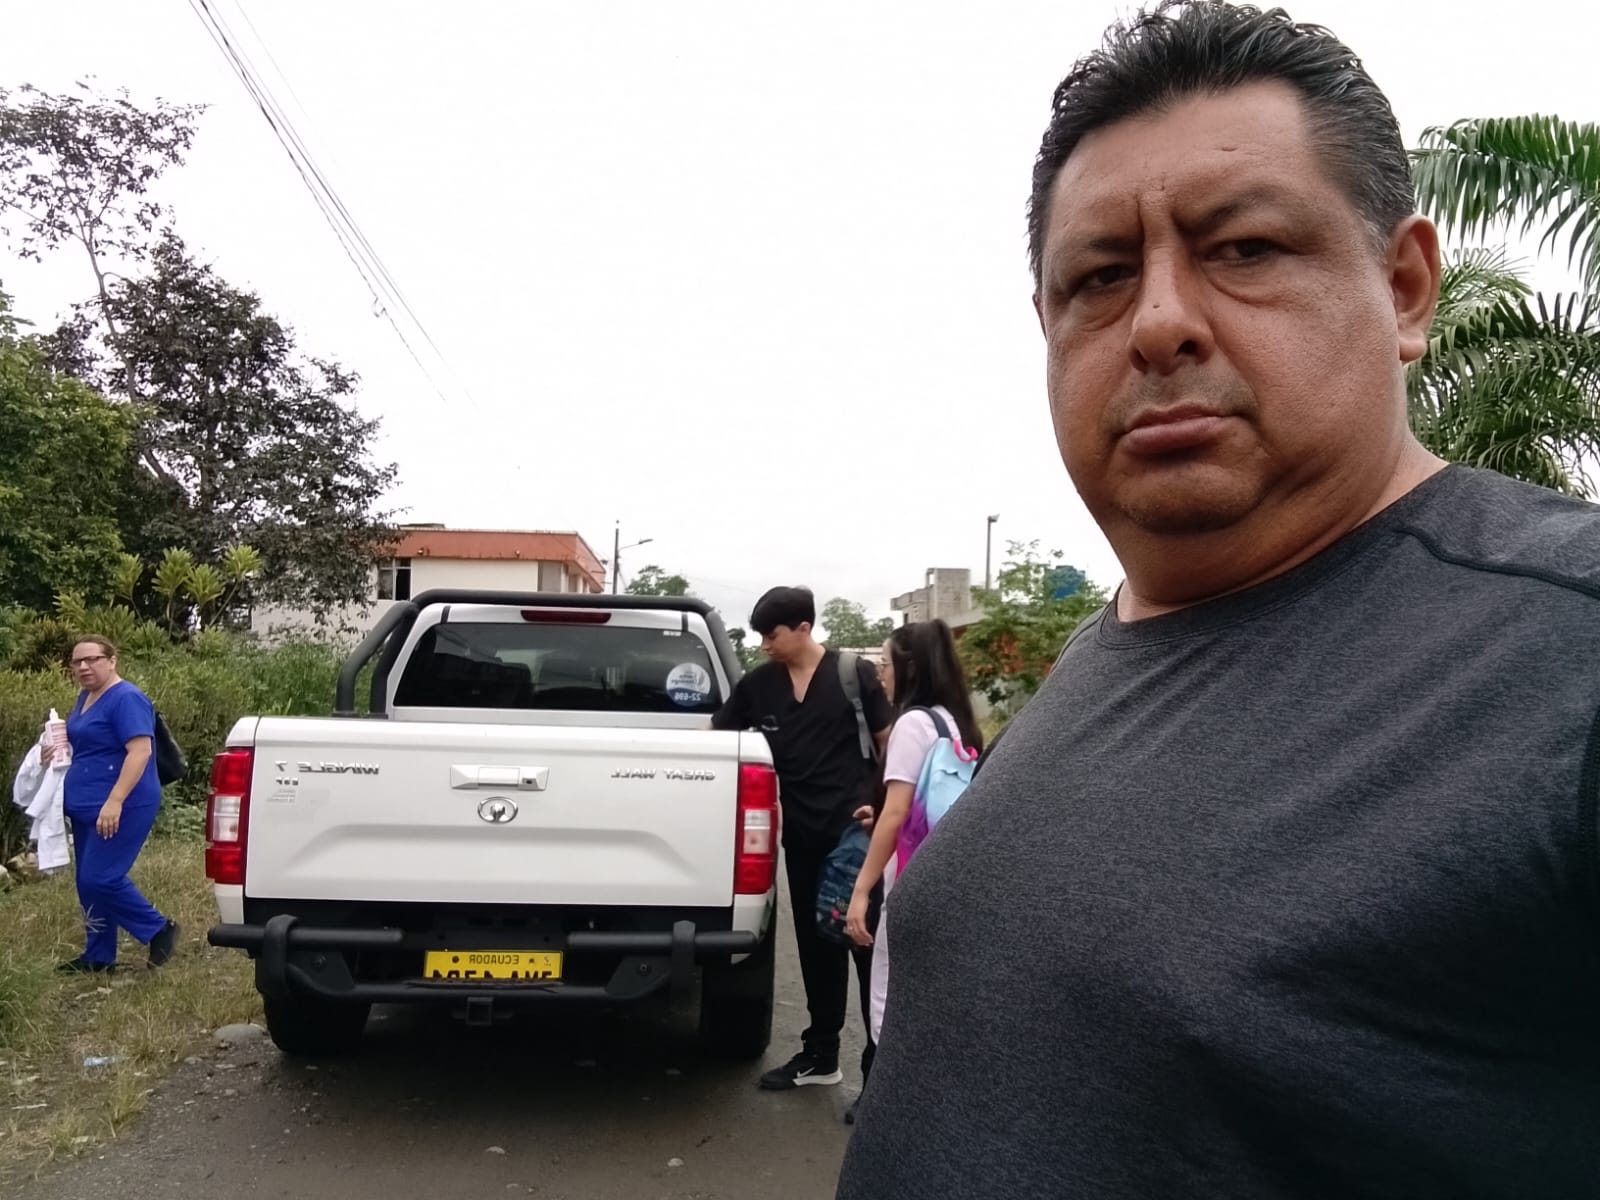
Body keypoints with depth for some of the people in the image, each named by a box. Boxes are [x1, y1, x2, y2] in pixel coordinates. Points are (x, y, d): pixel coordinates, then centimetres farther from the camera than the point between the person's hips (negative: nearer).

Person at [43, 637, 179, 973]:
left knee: (100, 878, -13)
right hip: (87, 807, 10)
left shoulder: (126, 698, -17)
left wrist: (115, 801, -30)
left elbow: (140, 750, -25)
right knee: (88, 883, 12)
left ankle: (159, 930, 2)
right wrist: (57, 750, 8)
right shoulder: (85, 698, 13)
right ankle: (99, 956, 21)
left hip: (122, 807, -10)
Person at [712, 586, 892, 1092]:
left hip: (857, 829, -4)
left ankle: (881, 1064, 7)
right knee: (815, 946, 13)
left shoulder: (855, 674, -5)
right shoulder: (758, 684, 6)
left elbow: (890, 742, -2)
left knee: (868, 944, -1)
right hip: (802, 835, 5)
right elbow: (714, 735, 14)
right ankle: (821, 1054, 26)